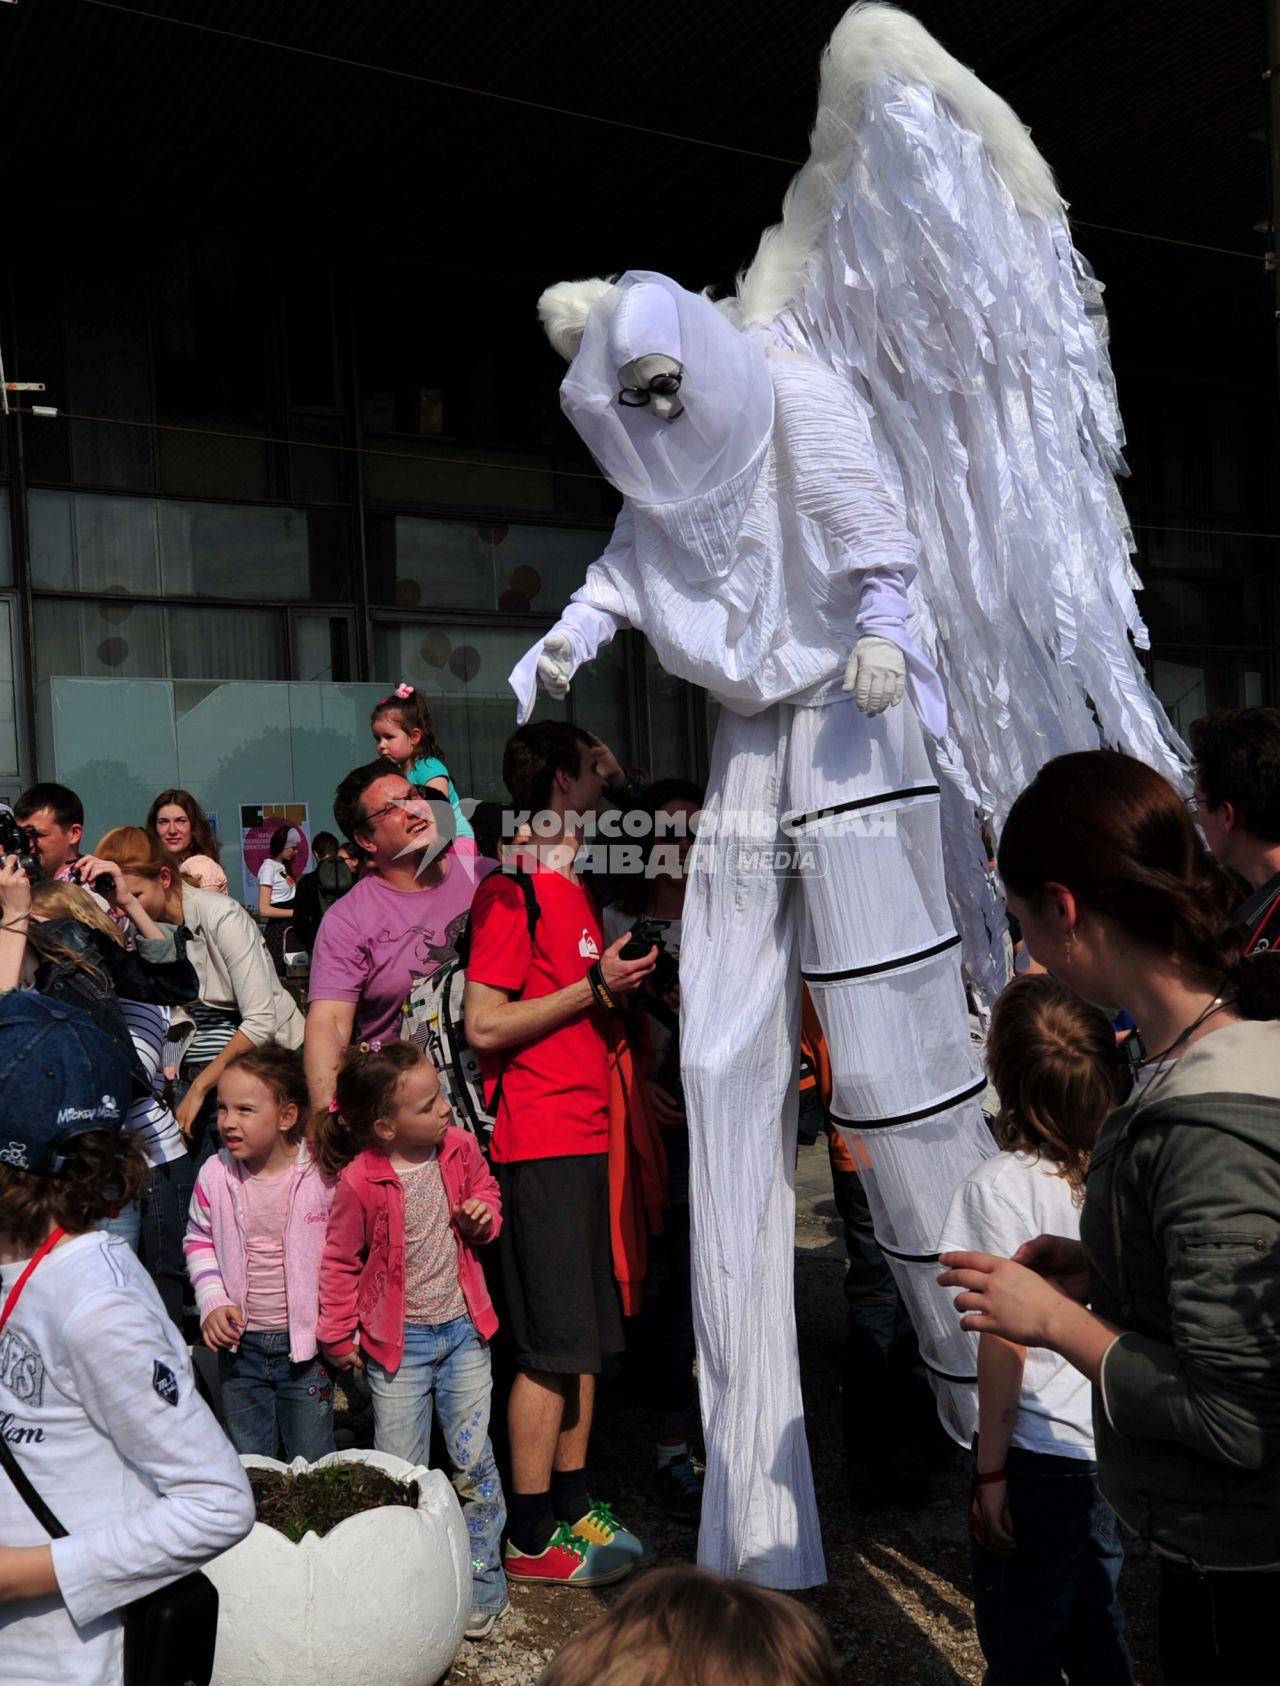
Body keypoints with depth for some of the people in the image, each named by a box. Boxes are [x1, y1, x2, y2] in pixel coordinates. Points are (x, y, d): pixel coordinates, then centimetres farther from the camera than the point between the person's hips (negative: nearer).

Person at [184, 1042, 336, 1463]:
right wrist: (213, 1302, -6)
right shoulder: (215, 1175, -8)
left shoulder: (323, 1174, -17)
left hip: (304, 1339, -3)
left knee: (310, 1467, 11)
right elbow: (198, 1240, 7)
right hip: (239, 1341, 3)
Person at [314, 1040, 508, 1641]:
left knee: (473, 1461, 7)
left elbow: (485, 1188, 13)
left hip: (462, 1329, 3)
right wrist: (338, 1336, 1)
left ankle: (482, 1585, 23)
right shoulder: (361, 1182, -20)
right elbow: (340, 1261, -5)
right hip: (397, 1342, -2)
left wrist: (484, 1214, -9)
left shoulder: (459, 1148, -9)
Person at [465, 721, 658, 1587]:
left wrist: (621, 987, 12)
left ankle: (573, 1503, 26)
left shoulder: (577, 889, 17)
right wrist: (594, 988, -17)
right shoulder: (514, 891, -12)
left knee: (588, 1336, 14)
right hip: (541, 1145, -9)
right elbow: (484, 1025, -19)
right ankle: (533, 1536, 10)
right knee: (552, 1346, -2)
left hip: (587, 1135, 9)